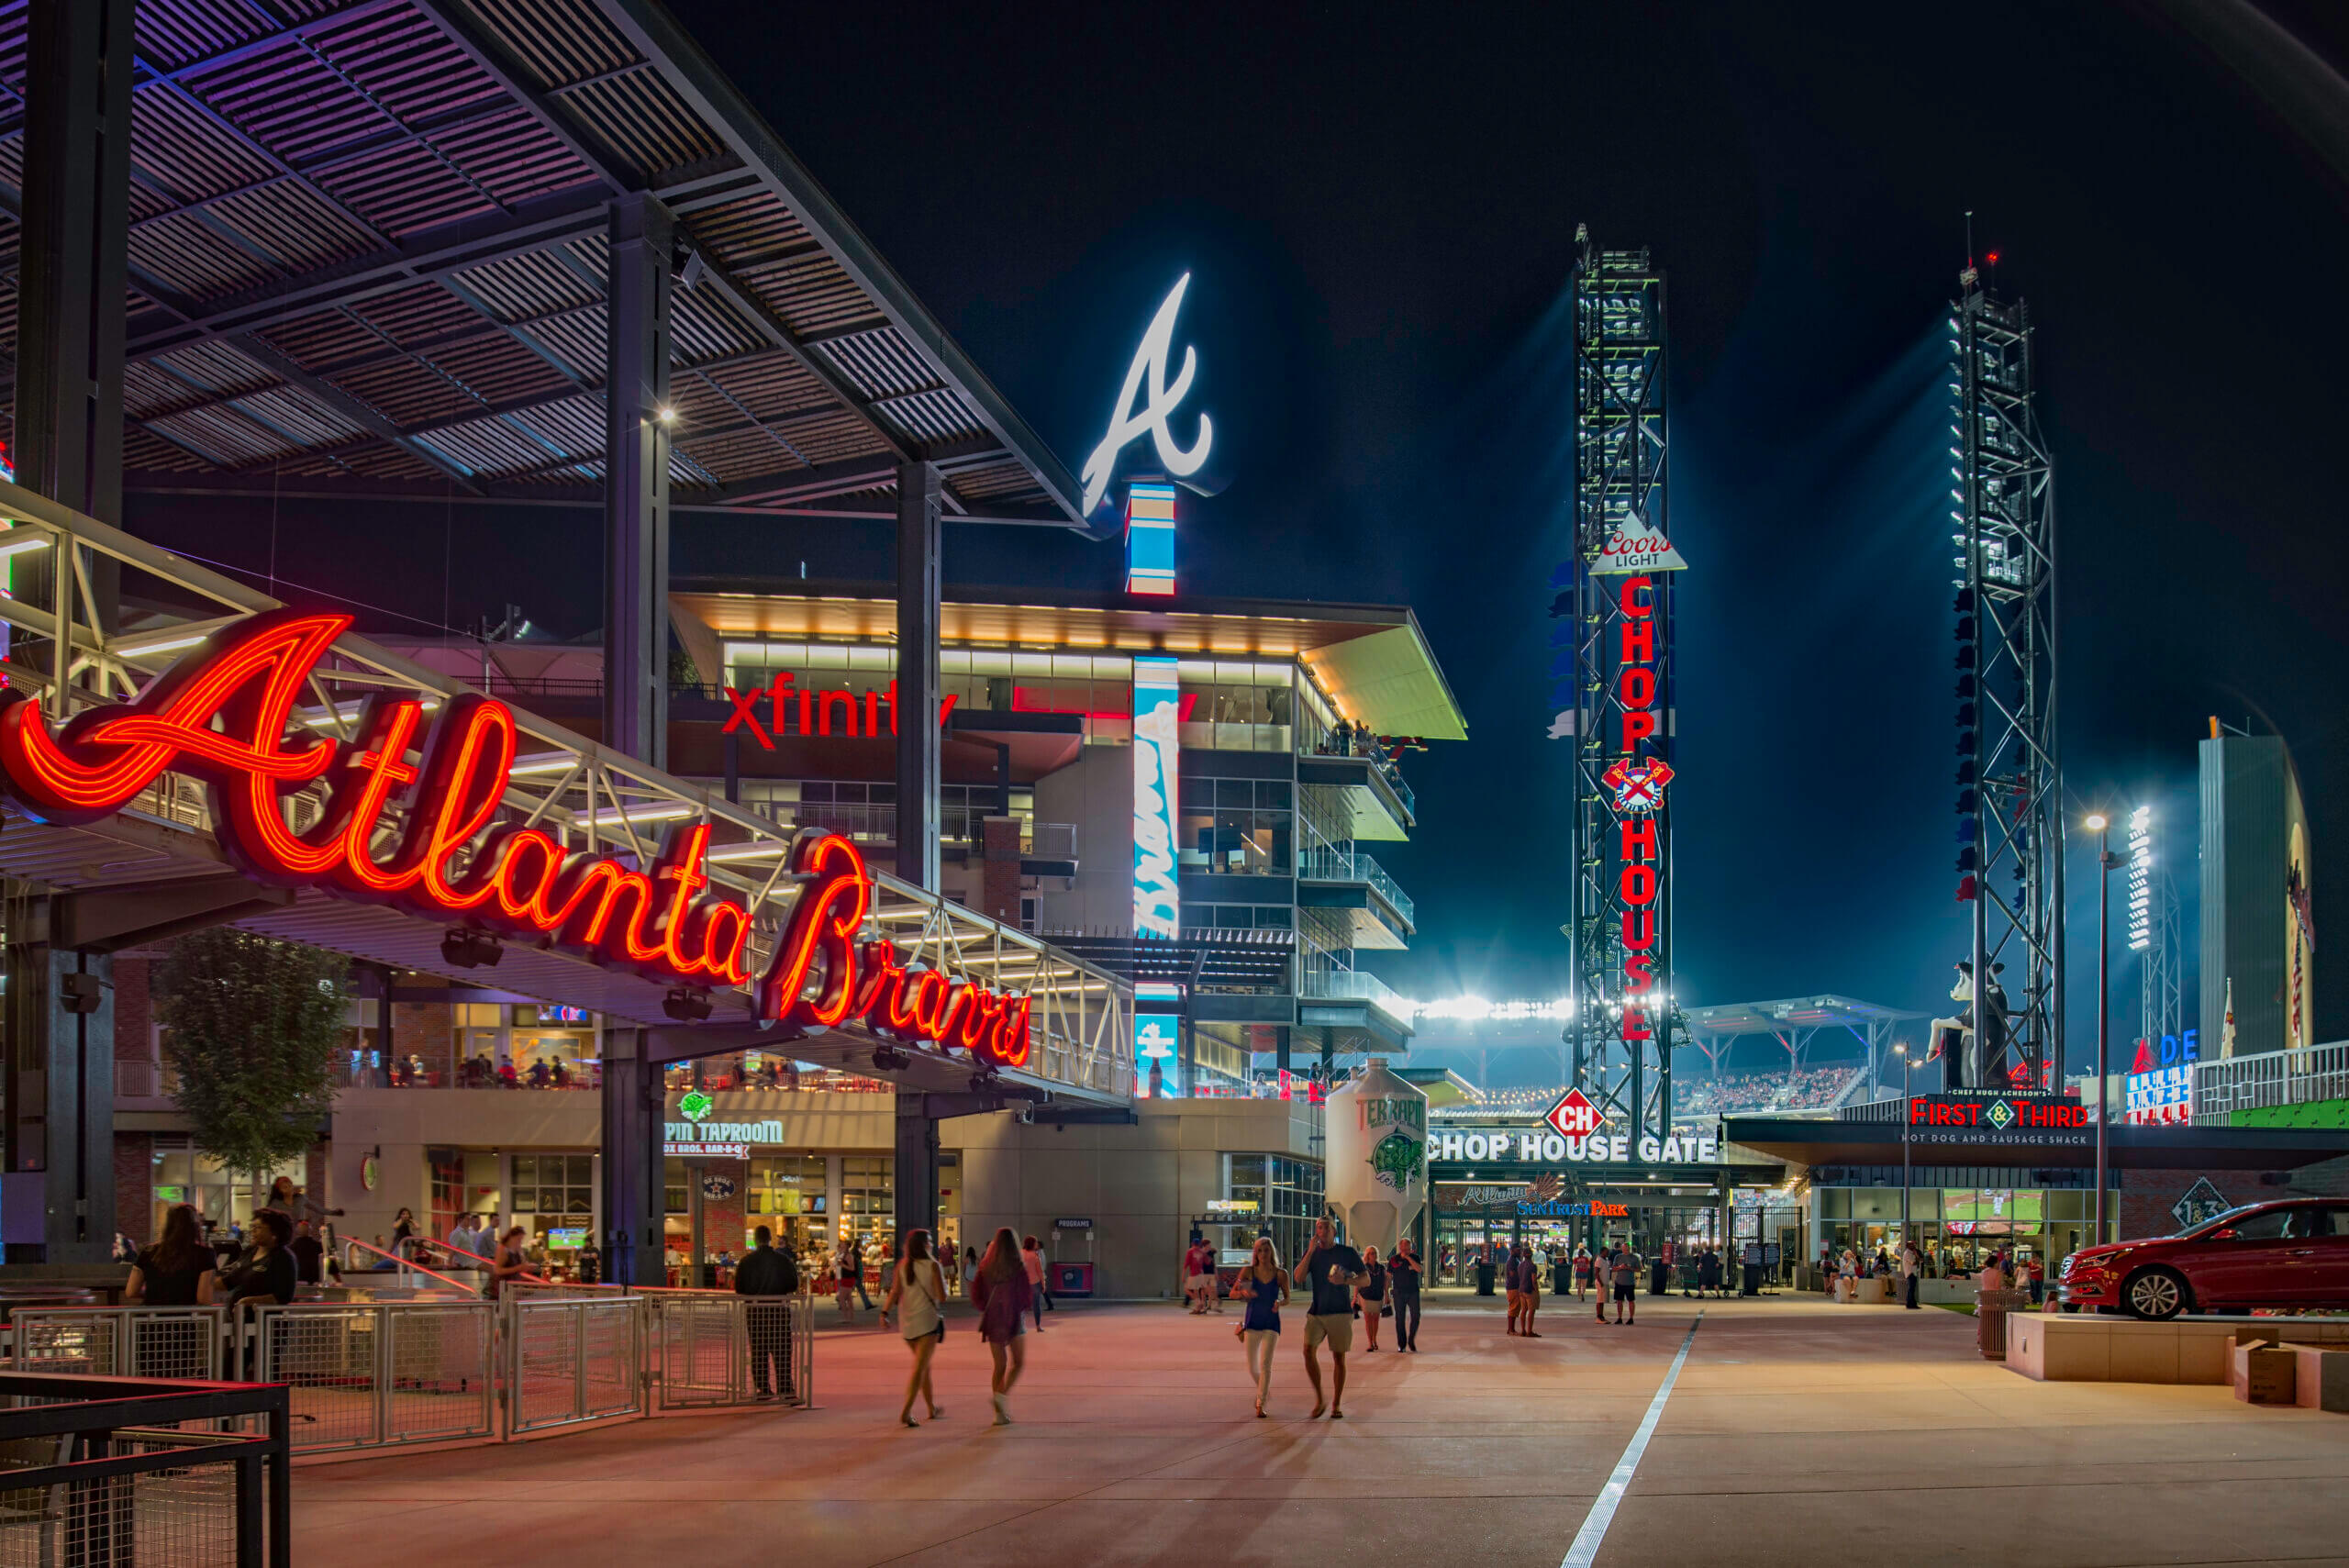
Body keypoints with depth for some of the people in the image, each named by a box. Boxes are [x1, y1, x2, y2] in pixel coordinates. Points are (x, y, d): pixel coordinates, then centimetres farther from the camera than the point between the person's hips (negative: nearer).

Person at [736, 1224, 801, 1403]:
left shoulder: (747, 1261, -5)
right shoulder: (783, 1260, -4)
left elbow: (739, 1289, -4)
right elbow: (793, 1286, -1)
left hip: (754, 1310, 0)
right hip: (779, 1309, 0)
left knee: (758, 1352, 8)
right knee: (781, 1350, 6)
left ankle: (763, 1389, 7)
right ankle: (785, 1389, 2)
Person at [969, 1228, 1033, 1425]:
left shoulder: (985, 1268, -2)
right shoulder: (1018, 1270, -13)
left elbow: (975, 1297, -2)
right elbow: (1025, 1298, -12)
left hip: (993, 1321, 3)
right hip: (1014, 1320, -3)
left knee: (1000, 1365, 13)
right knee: (1018, 1363, 13)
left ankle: (1000, 1413, 9)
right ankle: (1002, 1395, -12)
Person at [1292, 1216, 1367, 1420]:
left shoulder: (1347, 1253, 1)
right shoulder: (1312, 1253, 9)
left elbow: (1366, 1280, 1)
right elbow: (1299, 1278, -5)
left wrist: (1345, 1280, -17)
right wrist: (1311, 1251, -10)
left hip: (1340, 1312, -2)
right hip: (1316, 1312, 2)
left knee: (1338, 1357, 1)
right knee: (1308, 1350, -15)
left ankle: (1336, 1405, 12)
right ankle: (1319, 1400, -3)